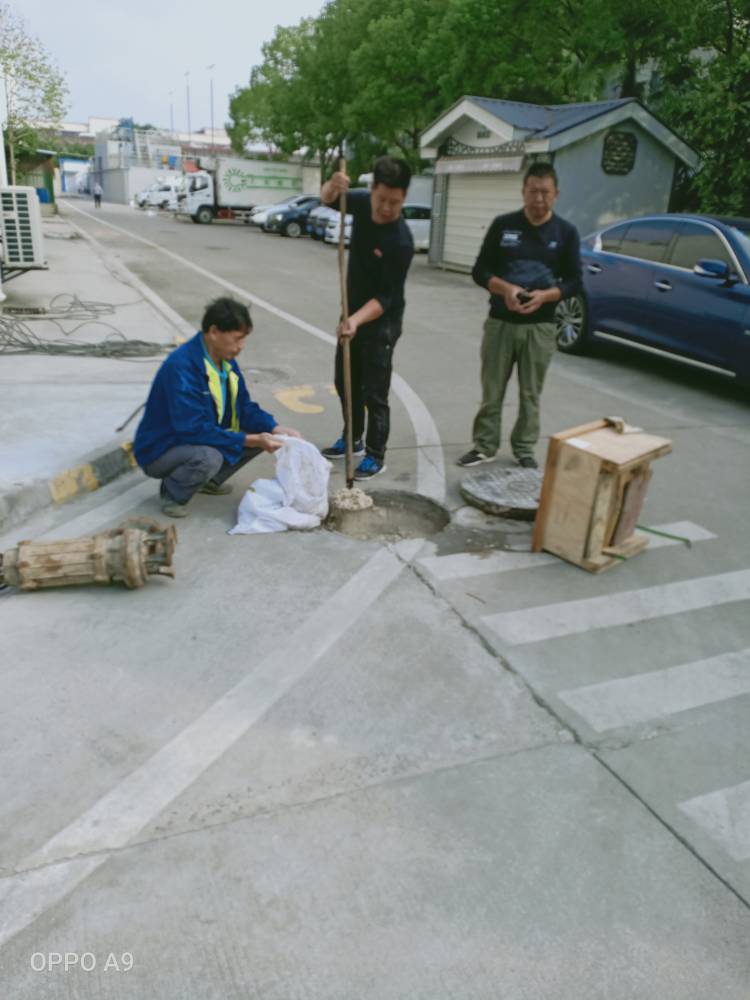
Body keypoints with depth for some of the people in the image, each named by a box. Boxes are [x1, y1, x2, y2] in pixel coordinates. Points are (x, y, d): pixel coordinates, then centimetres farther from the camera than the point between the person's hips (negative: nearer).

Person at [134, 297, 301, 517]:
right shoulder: (181, 367, -28)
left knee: (262, 434, -4)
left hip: (202, 441, 8)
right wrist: (252, 440, -32)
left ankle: (208, 481, 10)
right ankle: (171, 492, -6)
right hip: (160, 450, -8)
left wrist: (277, 430, -15)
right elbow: (194, 430, -32)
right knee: (208, 457, -38)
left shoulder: (226, 360, -2)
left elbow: (245, 407, 3)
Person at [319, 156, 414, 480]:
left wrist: (357, 320, -42)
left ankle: (376, 456, 12)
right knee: (345, 382, 19)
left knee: (374, 393, -2)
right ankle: (353, 439, 36)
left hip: (381, 323, -8)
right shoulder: (362, 203, -7)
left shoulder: (401, 242, -27)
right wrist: (333, 185, -18)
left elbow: (386, 297, -27)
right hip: (353, 313, 8)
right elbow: (326, 199, 6)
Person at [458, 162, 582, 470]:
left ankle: (524, 449, 19)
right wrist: (504, 288, -18)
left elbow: (574, 281, 3)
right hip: (500, 322, 0)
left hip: (540, 327, 0)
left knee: (530, 394, 7)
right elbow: (480, 270, 2)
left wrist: (545, 295, -17)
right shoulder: (503, 225, 2)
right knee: (491, 391, 5)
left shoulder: (566, 233, 2)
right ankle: (484, 445, 17)